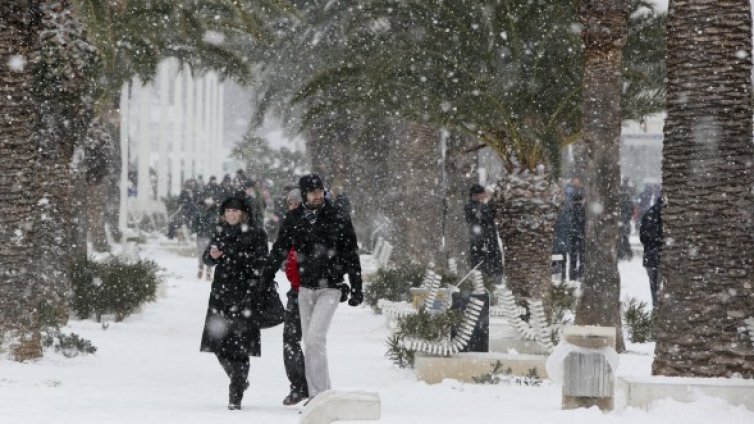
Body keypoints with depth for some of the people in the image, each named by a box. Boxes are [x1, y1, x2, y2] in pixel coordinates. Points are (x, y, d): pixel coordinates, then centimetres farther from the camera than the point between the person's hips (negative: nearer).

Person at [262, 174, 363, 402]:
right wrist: (265, 280, 8)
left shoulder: (338, 218, -3)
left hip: (330, 287, -4)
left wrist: (356, 288, 0)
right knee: (309, 342, 7)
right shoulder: (294, 219, 3)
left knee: (315, 338, -17)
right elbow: (279, 251, 12)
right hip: (305, 287, 4)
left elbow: (351, 255, 2)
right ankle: (316, 395, 15)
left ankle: (321, 394, -15)